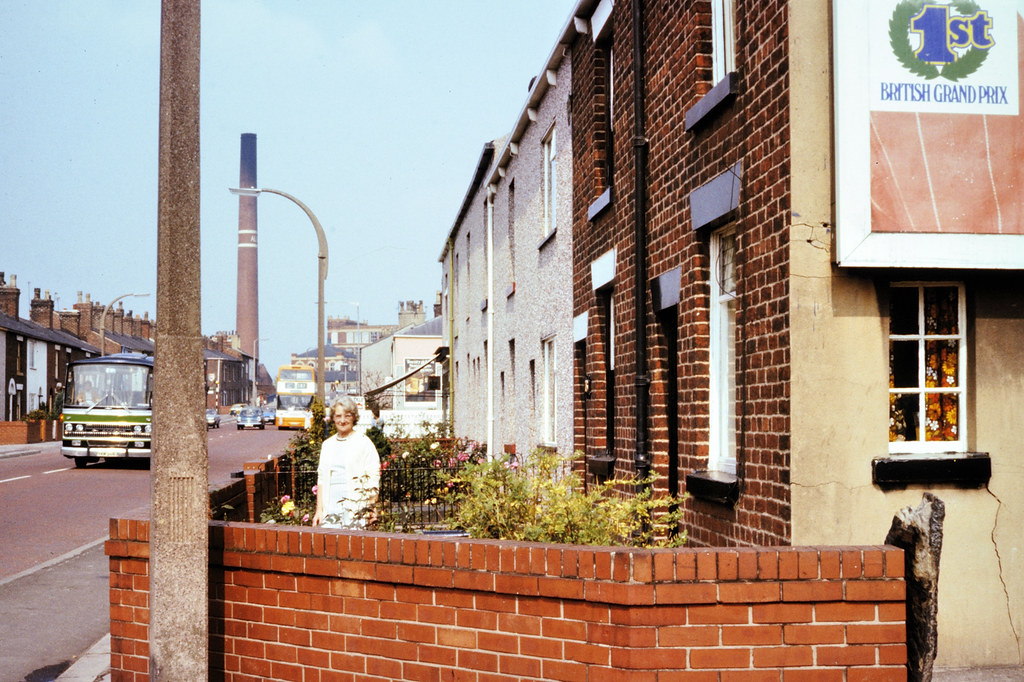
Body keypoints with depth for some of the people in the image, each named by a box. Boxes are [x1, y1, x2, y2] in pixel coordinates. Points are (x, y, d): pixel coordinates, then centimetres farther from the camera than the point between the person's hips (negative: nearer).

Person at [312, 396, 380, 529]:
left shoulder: (364, 443, 2)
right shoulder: (327, 445, 17)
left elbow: (373, 479, -3)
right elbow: (321, 479, 18)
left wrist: (369, 508, -11)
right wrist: (319, 510, 12)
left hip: (355, 511, -4)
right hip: (330, 510, 4)